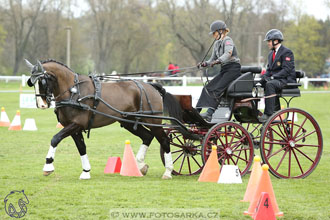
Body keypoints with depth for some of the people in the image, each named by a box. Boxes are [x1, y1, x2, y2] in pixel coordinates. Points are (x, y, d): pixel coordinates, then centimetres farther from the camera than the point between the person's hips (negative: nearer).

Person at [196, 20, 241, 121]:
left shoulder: (227, 40, -10)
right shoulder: (217, 43, 17)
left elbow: (228, 53, -30)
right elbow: (212, 59, 19)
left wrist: (218, 61, -44)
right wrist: (205, 64, -1)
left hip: (233, 69, -9)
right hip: (224, 70, 9)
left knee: (217, 89, -24)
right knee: (207, 88, -4)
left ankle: (210, 113, -33)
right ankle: (197, 111, -7)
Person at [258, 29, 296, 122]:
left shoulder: (287, 52, -9)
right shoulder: (271, 54, 19)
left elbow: (286, 70, -17)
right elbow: (269, 69, 19)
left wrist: (272, 77, -24)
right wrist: (264, 77, -4)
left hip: (286, 80, -9)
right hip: (275, 79, 9)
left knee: (270, 84, -33)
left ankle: (268, 114, -37)